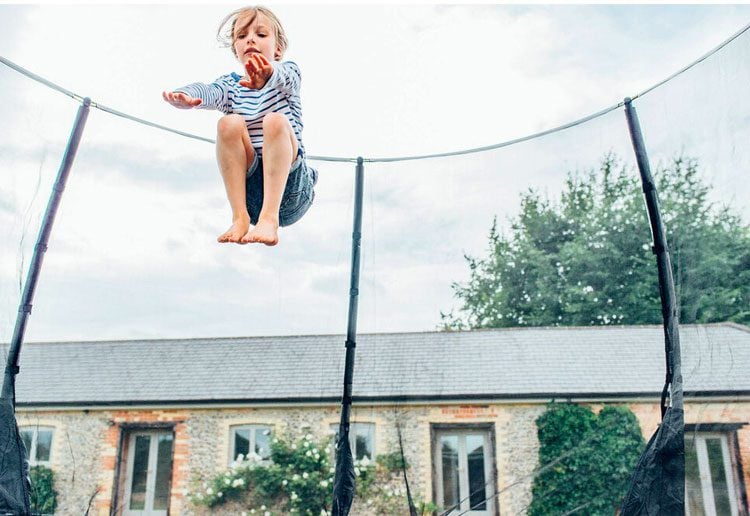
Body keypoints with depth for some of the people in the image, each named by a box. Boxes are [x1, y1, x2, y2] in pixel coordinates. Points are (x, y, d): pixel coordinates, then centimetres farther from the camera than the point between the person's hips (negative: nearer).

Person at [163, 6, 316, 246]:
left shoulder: (288, 71, 8)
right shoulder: (230, 85, 13)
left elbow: (284, 76, -19)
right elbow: (210, 91, -12)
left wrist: (268, 74, -46)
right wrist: (187, 97, -38)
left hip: (289, 185, -1)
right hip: (248, 184, 2)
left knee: (275, 121, -27)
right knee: (230, 123, -22)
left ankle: (269, 219, -37)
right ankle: (240, 218, -26)